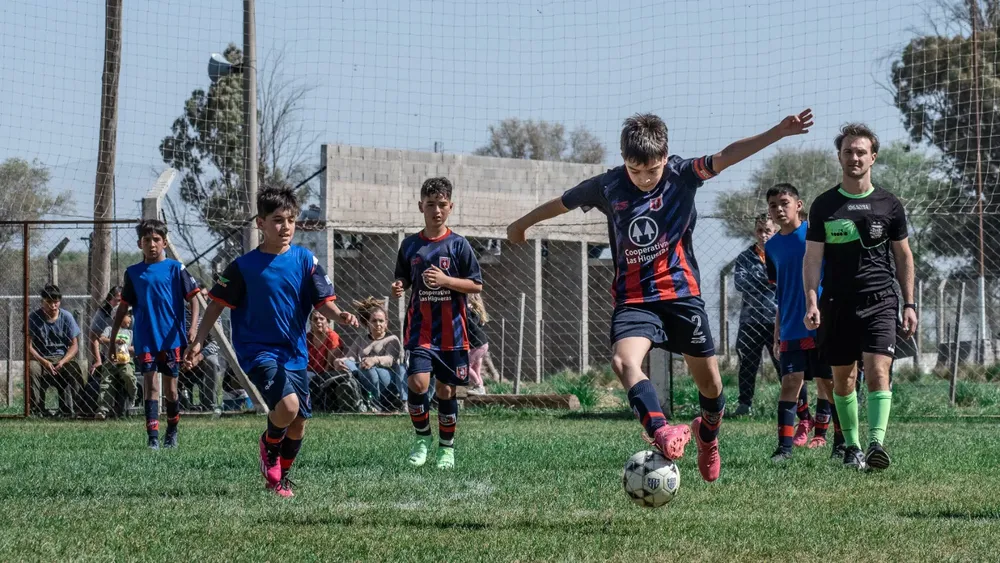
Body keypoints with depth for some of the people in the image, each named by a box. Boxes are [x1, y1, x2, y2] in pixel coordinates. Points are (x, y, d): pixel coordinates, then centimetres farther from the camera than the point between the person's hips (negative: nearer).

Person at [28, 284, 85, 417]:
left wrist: (62, 362, -18)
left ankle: (68, 410, -25)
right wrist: (44, 362, -22)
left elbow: (74, 345, 1)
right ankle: (37, 409, -30)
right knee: (32, 368, -34)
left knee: (76, 369, -29)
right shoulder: (34, 317, -4)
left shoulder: (66, 317, 1)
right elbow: (28, 346, -7)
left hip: (62, 357, 1)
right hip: (40, 358, -1)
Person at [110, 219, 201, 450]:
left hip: (171, 338, -1)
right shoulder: (133, 273, 7)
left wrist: (192, 327, -14)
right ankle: (152, 437, -11)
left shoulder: (175, 268, -1)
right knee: (150, 385, -8)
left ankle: (172, 432, 28)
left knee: (170, 388, 7)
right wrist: (113, 337, 12)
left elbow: (192, 298, -1)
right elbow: (124, 307, 14)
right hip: (145, 340, 1)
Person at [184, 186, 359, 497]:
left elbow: (322, 301, -1)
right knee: (287, 404, -26)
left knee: (298, 422, 7)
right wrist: (198, 341, -2)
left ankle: (281, 476, 31)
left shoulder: (305, 260, 0)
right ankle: (269, 446, 6)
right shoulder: (244, 266, -5)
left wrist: (339, 315, -23)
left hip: (295, 353, 4)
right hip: (258, 351, -4)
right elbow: (218, 303, 2)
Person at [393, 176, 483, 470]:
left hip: (451, 330, -1)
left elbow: (476, 285, -1)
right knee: (418, 382, -16)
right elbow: (403, 279, 17)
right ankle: (422, 437, 6)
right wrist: (399, 287, -6)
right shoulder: (410, 245, 7)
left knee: (446, 390, 4)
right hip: (420, 328, 1)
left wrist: (446, 280, -15)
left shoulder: (458, 244, -1)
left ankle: (447, 447, 20)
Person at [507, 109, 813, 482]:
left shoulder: (681, 175, -6)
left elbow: (727, 156, -21)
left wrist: (778, 132, -35)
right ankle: (663, 433, -49)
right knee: (623, 362, -30)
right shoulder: (608, 186, -3)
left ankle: (707, 435, 39)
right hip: (633, 299, 0)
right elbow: (562, 203, 14)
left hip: (681, 293, 0)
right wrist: (522, 224, 30)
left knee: (709, 381, 7)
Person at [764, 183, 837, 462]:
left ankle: (842, 442, 16)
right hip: (791, 330, 3)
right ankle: (785, 446, -6)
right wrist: (777, 333, 17)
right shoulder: (772, 247, 10)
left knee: (827, 382, 4)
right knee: (790, 382, -4)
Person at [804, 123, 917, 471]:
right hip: (837, 304, 1)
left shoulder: (888, 205, 6)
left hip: (880, 301, -1)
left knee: (878, 371, -16)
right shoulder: (824, 206, 5)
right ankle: (852, 447, 18)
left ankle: (876, 443, -25)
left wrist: (909, 304, 7)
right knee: (843, 379, 6)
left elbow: (903, 256, 13)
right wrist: (811, 302, -8)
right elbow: (812, 259, 4)